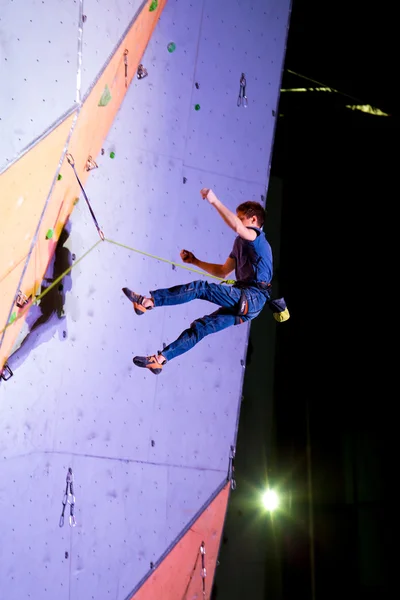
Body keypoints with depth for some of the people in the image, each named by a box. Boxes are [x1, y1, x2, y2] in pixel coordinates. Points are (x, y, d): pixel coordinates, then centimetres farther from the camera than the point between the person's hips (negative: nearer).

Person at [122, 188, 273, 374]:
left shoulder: (256, 236, -1)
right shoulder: (241, 243, 26)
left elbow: (237, 227, -27)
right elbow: (222, 272, 30)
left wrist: (214, 201, -24)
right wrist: (195, 261, 21)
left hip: (251, 298, -9)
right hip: (243, 304, 9)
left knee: (200, 288, -18)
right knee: (199, 327, 3)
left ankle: (148, 301, -20)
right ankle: (160, 359, 1)